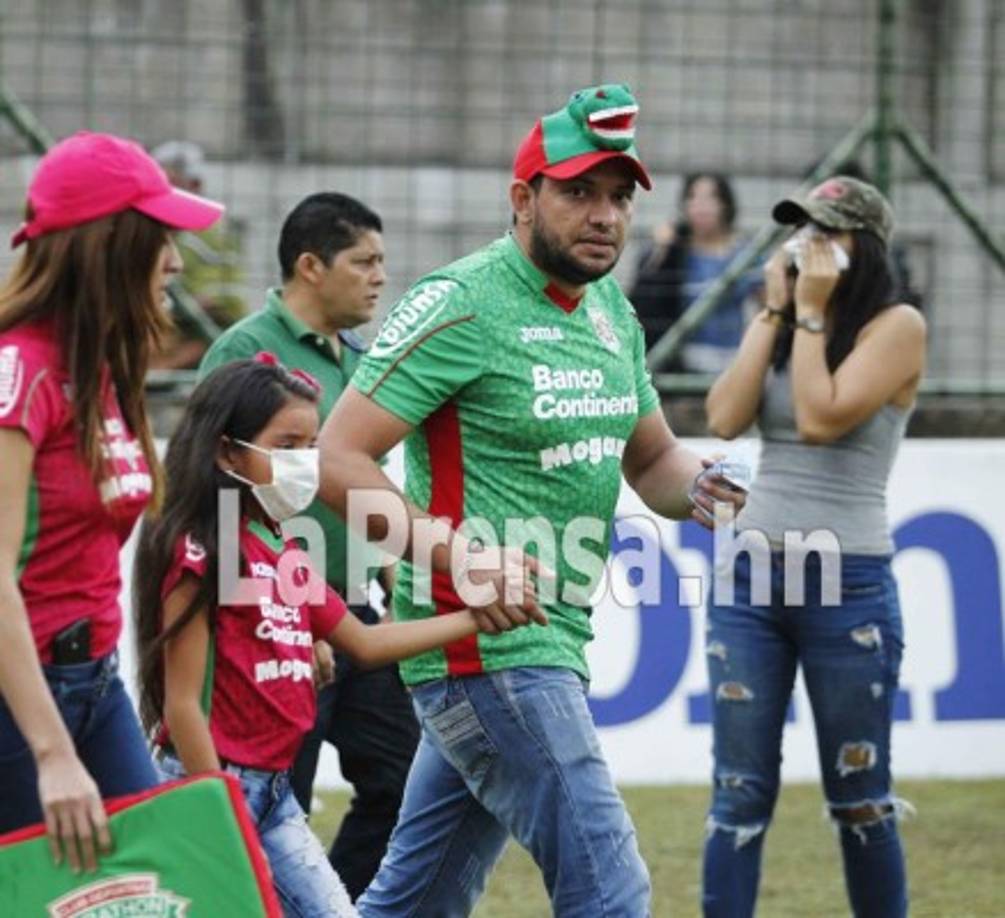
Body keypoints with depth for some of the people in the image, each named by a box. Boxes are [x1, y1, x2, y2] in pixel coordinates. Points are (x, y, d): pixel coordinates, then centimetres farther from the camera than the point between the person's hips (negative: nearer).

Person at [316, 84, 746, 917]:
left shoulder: (611, 310, 13)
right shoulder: (462, 306, -13)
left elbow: (651, 458, 24)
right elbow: (339, 459, -17)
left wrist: (693, 486, -1)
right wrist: (456, 552, -30)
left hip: (552, 643, 9)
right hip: (484, 647, -9)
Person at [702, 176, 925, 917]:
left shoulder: (897, 327, -6)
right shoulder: (777, 324, 12)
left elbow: (822, 418, -17)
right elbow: (725, 419, -3)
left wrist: (812, 313, -10)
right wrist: (777, 312, -2)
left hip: (848, 584, -5)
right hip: (749, 575, 5)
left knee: (859, 800, 3)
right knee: (740, 796, 1)